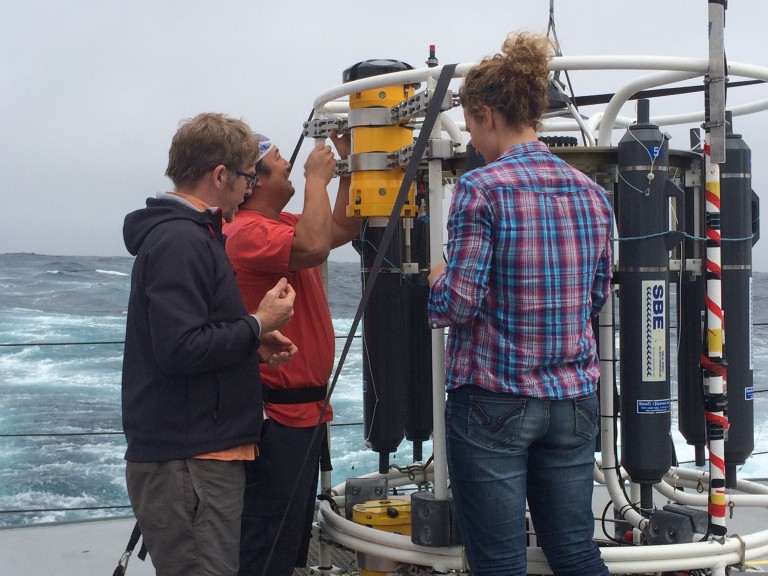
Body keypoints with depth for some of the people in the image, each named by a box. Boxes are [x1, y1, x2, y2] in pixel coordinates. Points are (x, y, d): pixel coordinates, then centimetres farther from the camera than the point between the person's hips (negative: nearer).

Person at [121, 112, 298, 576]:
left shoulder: (192, 235, 16)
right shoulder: (179, 242, -16)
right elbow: (179, 350, -25)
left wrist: (255, 343, 9)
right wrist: (258, 325, -14)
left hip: (202, 455, 11)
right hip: (187, 463, -11)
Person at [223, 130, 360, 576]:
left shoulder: (281, 223, 14)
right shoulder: (250, 231, -18)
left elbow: (343, 229, 20)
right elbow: (314, 246, -33)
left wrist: (348, 165, 12)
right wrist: (317, 177, -20)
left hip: (303, 409, 11)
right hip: (277, 414, -11)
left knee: (294, 537, 18)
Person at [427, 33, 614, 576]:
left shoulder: (482, 188, -13)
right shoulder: (591, 192, 7)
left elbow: (458, 304, -15)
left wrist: (438, 282, 6)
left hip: (494, 401, -6)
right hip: (574, 399, 6)